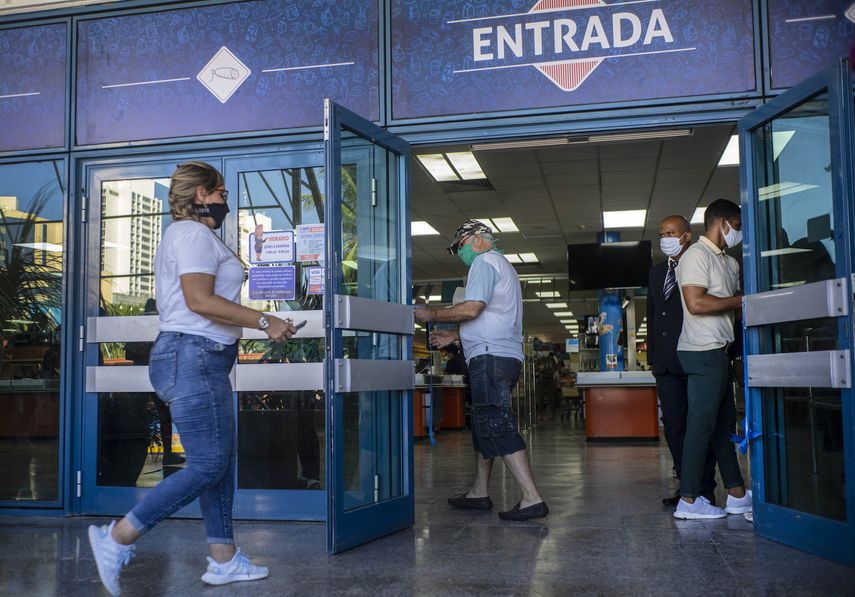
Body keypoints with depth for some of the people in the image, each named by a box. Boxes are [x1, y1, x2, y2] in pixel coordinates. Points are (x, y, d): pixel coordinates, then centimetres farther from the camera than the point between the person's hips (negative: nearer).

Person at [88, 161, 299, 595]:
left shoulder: (184, 235, 23)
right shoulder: (194, 233, -10)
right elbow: (199, 299, -21)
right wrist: (265, 322, -18)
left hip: (200, 360, 11)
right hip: (194, 356, -11)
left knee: (221, 461, 10)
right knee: (207, 464, -9)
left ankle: (223, 559, 15)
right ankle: (117, 539, -3)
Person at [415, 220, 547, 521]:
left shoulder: (484, 261, -4)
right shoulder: (503, 266, 28)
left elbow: (472, 308, -17)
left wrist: (432, 313, -5)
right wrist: (454, 336, 25)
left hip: (490, 355, -11)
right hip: (507, 356, 11)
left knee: (497, 427, -13)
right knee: (484, 425, 15)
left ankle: (532, 499, -16)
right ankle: (479, 493, 22)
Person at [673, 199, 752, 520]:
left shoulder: (728, 262, 19)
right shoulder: (697, 255, -10)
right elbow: (696, 303, -21)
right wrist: (740, 300, -11)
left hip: (717, 351, 10)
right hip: (704, 351, -10)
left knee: (724, 423, 12)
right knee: (702, 424, -8)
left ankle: (737, 494, 19)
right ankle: (688, 500, -3)